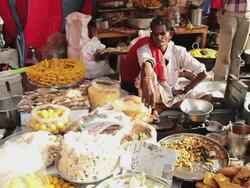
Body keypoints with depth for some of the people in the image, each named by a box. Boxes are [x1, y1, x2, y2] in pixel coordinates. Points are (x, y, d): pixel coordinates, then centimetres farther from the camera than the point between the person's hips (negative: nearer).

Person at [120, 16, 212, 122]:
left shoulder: (178, 51, -9)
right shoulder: (145, 48, -17)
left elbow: (203, 72, -7)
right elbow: (147, 63, -42)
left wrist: (184, 90, -10)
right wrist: (148, 83, -62)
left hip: (172, 93, 5)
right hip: (155, 93, -5)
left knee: (207, 98, -14)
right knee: (147, 73, -34)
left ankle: (159, 107, -16)